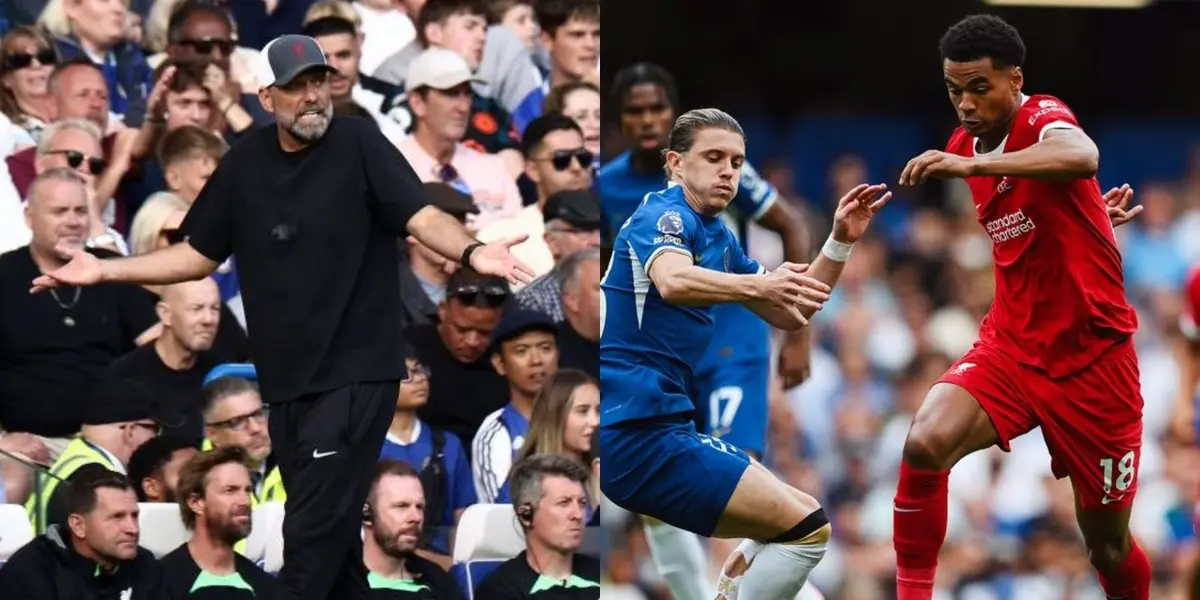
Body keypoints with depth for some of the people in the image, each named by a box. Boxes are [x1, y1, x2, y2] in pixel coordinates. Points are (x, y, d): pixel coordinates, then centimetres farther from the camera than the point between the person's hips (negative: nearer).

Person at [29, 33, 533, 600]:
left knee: (311, 532, -10)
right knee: (328, 530, 12)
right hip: (286, 383, 6)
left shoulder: (359, 144, -8)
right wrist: (105, 270, 7)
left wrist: (470, 251, -40)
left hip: (354, 375, -6)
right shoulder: (244, 164, 7)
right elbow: (197, 255, 15)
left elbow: (422, 217, -19)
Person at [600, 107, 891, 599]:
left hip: (658, 425, 11)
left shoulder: (718, 240, 17)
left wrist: (840, 242, 10)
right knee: (807, 529, -14)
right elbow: (673, 281, -33)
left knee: (795, 513, 24)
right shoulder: (663, 215, -11)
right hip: (638, 431, -11)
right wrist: (757, 285, -50)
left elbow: (789, 315, 23)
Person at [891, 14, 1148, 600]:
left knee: (1108, 544, 5)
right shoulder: (961, 149, 6)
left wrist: (973, 164, -50)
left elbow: (1082, 157, -42)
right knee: (924, 444, -26)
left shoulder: (1043, 118, -15)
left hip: (1091, 356, -5)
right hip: (1010, 347, 5)